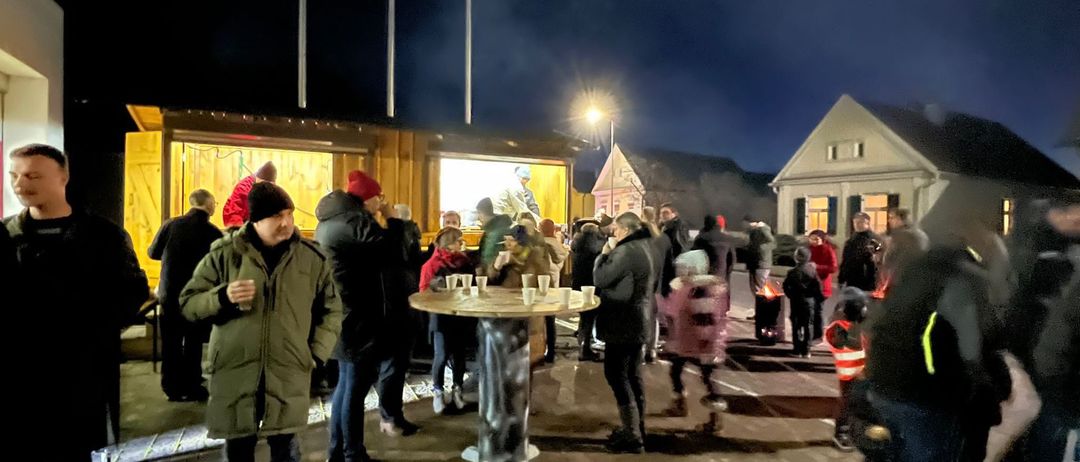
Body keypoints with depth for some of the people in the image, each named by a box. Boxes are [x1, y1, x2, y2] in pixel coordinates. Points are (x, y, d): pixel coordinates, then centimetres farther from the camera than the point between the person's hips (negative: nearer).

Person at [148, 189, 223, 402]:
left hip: (169, 294, 3)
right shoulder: (214, 233, -13)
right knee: (193, 343, 10)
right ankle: (191, 388, 17)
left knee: (171, 343, 14)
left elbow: (153, 253, 8)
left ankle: (172, 387, 22)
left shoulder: (171, 224, -5)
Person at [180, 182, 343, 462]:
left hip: (289, 377, 0)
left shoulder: (312, 256, 1)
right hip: (234, 374, 0)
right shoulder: (225, 252, 0)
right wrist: (223, 297, -17)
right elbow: (188, 303, 3)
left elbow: (331, 310, 9)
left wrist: (315, 355, 0)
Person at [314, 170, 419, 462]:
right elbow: (393, 252, -21)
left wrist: (380, 222, 14)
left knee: (347, 384, 19)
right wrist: (391, 219, -8)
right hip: (359, 319, -10)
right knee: (356, 387, 1)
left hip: (341, 317, 10)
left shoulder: (330, 222, 13)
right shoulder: (355, 222, -19)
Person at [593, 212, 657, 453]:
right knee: (633, 374, 16)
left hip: (623, 322, -10)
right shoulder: (646, 247, 11)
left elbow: (600, 279, -17)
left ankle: (632, 435, 2)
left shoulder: (626, 251, -20)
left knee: (616, 374, -2)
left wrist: (604, 255, -4)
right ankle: (637, 428, 26)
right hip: (638, 320, 10)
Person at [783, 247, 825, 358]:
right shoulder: (812, 270, -1)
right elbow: (818, 286, 0)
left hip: (797, 301, -3)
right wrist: (818, 300, 8)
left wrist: (790, 295, 4)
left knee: (796, 326, 4)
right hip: (810, 301, 4)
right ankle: (806, 350, 11)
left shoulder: (794, 272, -13)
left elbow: (786, 286, -12)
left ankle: (797, 350, 6)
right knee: (808, 326, 9)